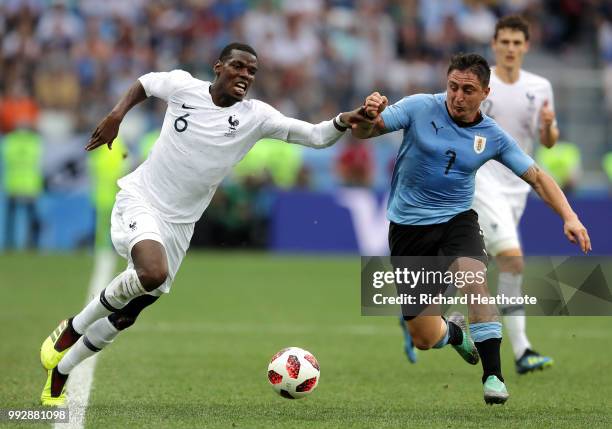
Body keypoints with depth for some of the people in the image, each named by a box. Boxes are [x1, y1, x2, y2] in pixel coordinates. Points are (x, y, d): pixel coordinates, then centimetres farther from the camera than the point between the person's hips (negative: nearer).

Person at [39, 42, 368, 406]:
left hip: (178, 224, 4)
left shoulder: (256, 117, -7)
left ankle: (58, 377, 30)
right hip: (140, 199, -3)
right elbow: (145, 83, 14)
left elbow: (316, 136, -14)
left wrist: (342, 123, -33)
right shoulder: (182, 85, -8)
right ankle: (72, 328, -11)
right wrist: (117, 115, 0)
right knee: (153, 272, -34)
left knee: (124, 317, 9)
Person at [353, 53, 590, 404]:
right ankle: (454, 331, 39)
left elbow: (537, 176, 1)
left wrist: (569, 216, -13)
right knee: (424, 339, -1)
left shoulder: (493, 136, -3)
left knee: (473, 276, -36)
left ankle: (493, 376, -27)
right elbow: (363, 132, -9)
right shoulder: (420, 108, -9)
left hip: (457, 220, 0)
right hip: (409, 226, 0)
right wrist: (368, 116, -34)